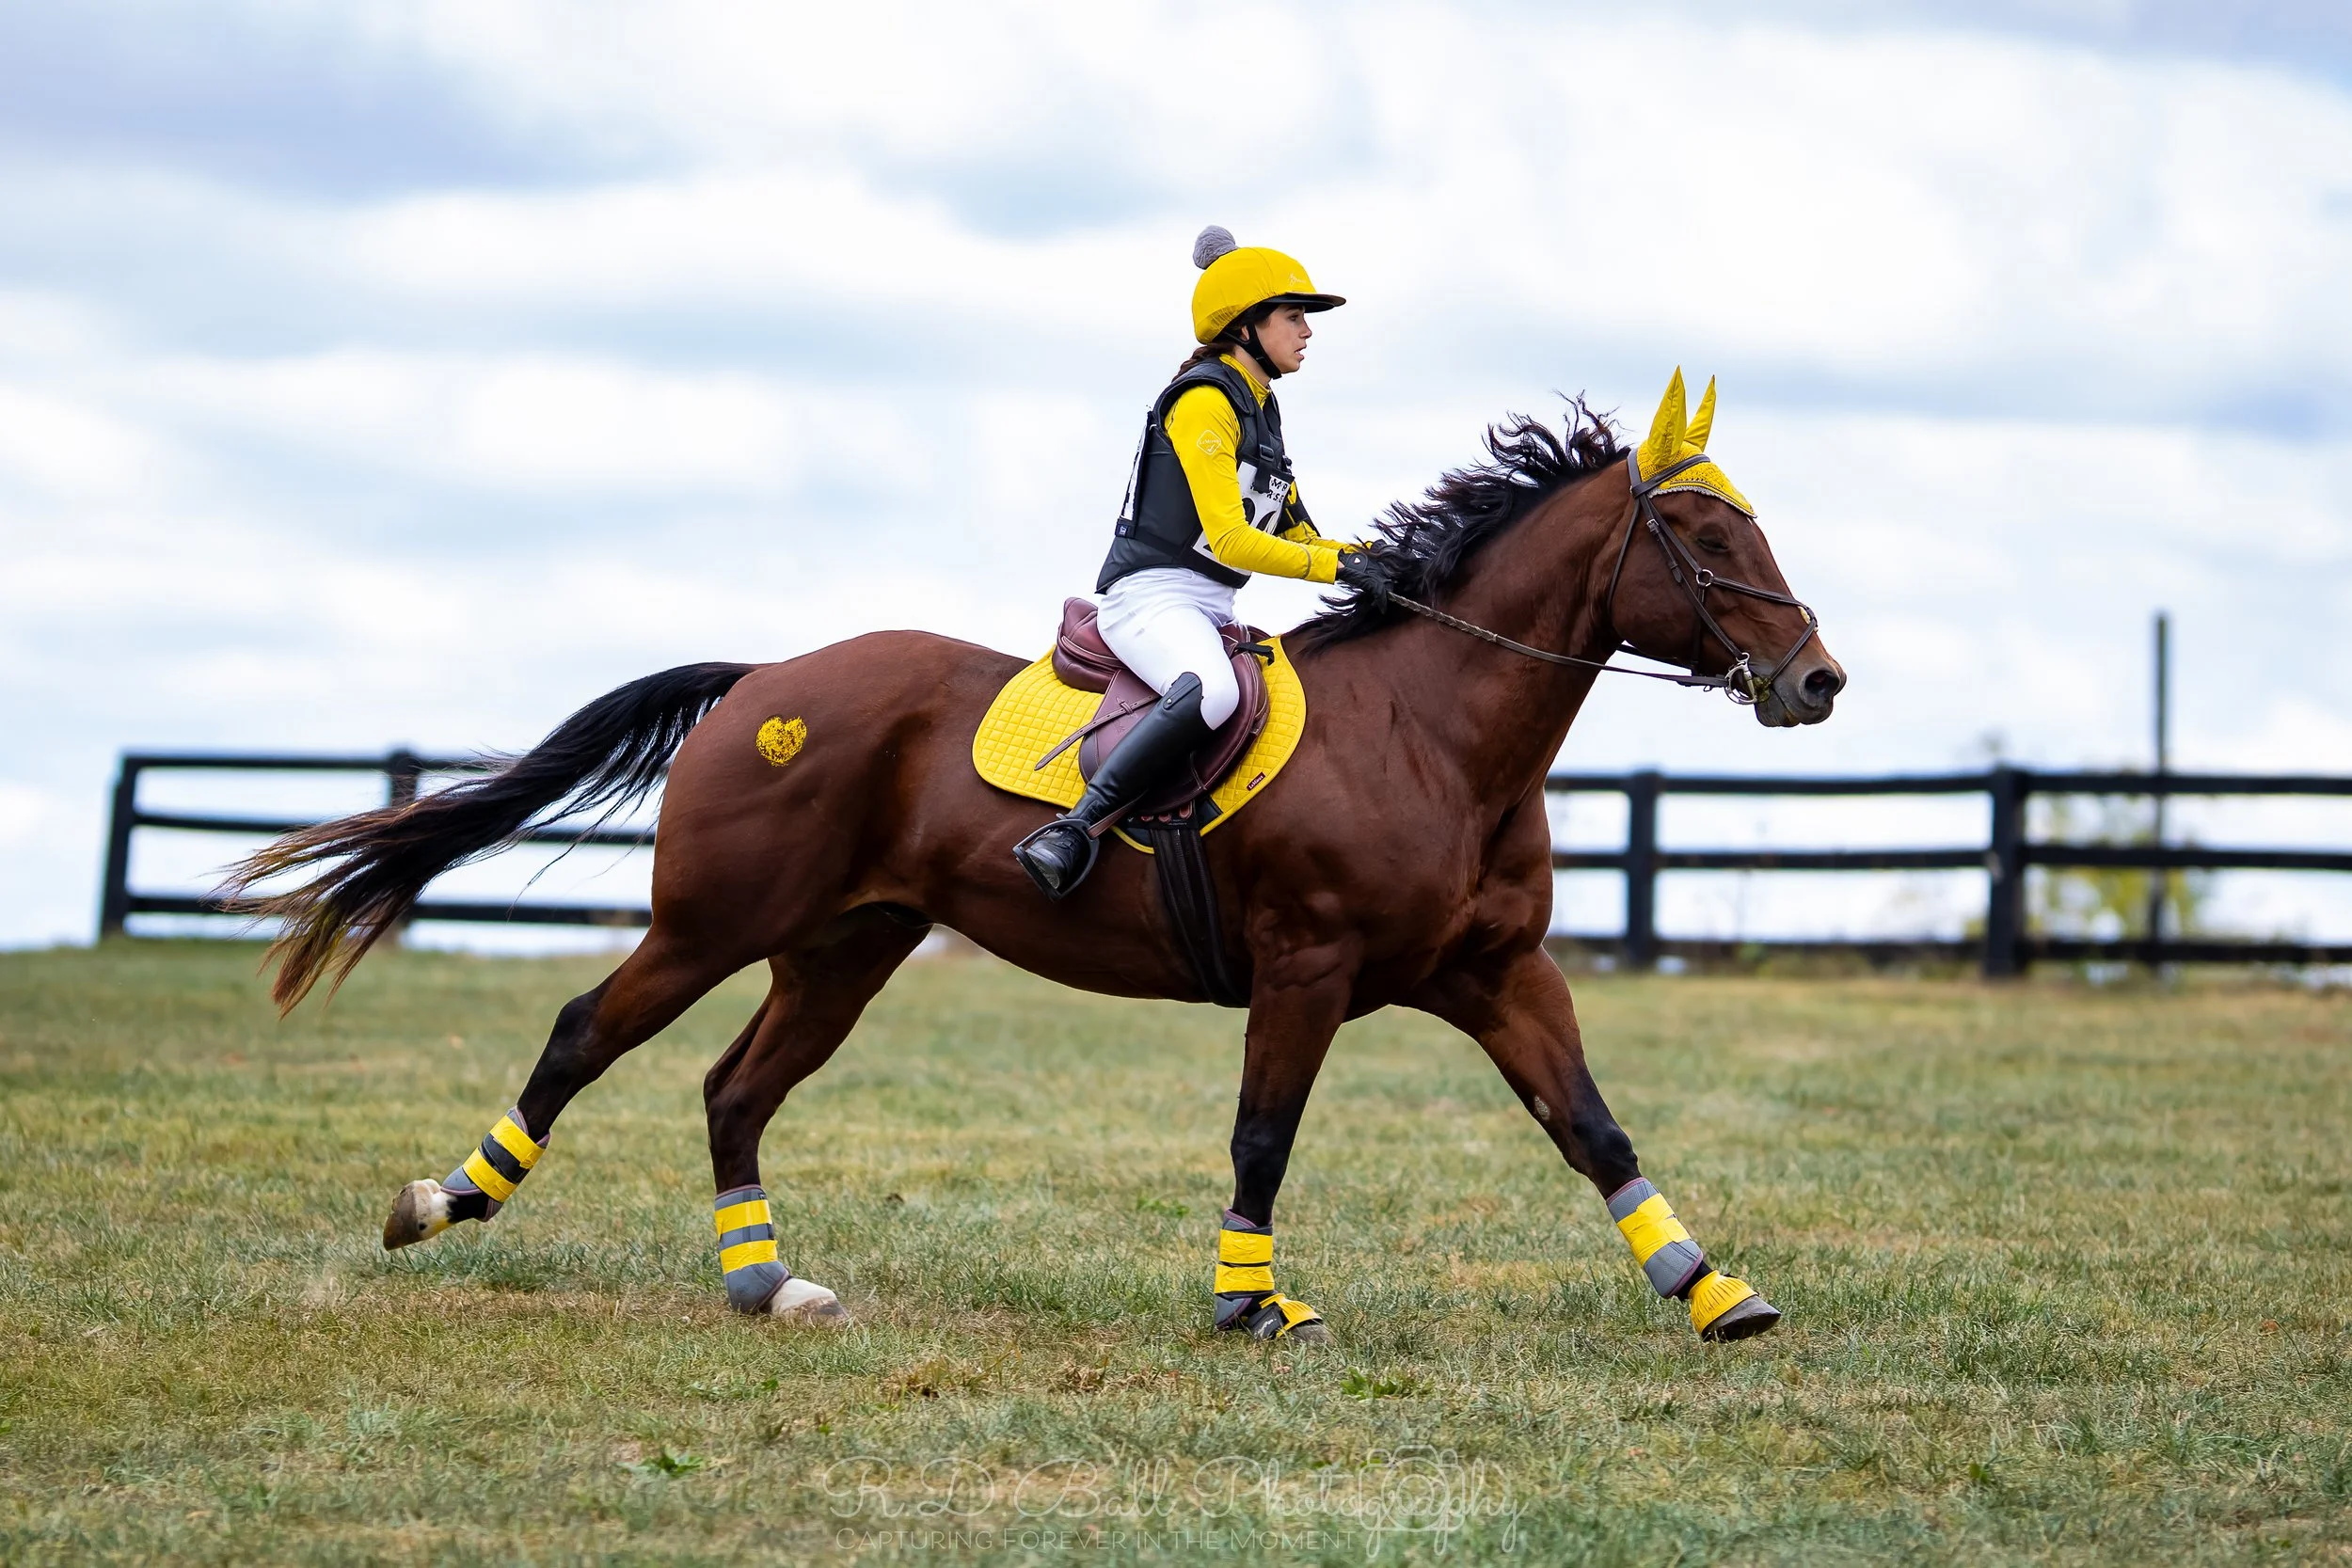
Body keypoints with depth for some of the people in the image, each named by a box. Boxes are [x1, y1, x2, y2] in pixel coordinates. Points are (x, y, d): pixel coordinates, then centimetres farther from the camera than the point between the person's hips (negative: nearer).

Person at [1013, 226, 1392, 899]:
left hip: (1211, 610, 10)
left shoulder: (1261, 411, 20)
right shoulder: (1205, 401, -10)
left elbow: (1294, 532, 24)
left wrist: (1370, 560, 7)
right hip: (1151, 596, -10)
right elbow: (1230, 540, -17)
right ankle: (1077, 830, -36)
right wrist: (1337, 564, -16)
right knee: (1212, 692, -39)